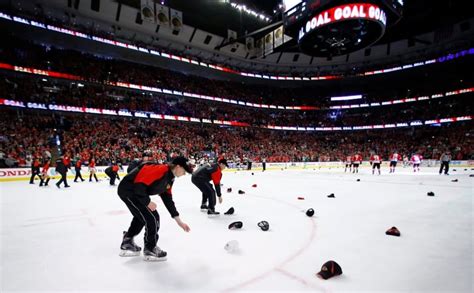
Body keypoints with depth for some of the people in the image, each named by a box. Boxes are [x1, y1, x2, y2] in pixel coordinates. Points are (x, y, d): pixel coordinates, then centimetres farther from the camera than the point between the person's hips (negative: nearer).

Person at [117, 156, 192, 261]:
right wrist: (148, 202, -16)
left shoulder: (169, 177, 5)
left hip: (134, 191, 10)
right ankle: (150, 250, 12)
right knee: (152, 218, -6)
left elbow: (168, 199, 10)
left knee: (141, 216, 26)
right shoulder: (160, 170, -26)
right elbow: (139, 185, -29)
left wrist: (179, 221, 11)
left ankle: (127, 244, 42)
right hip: (128, 190, -10)